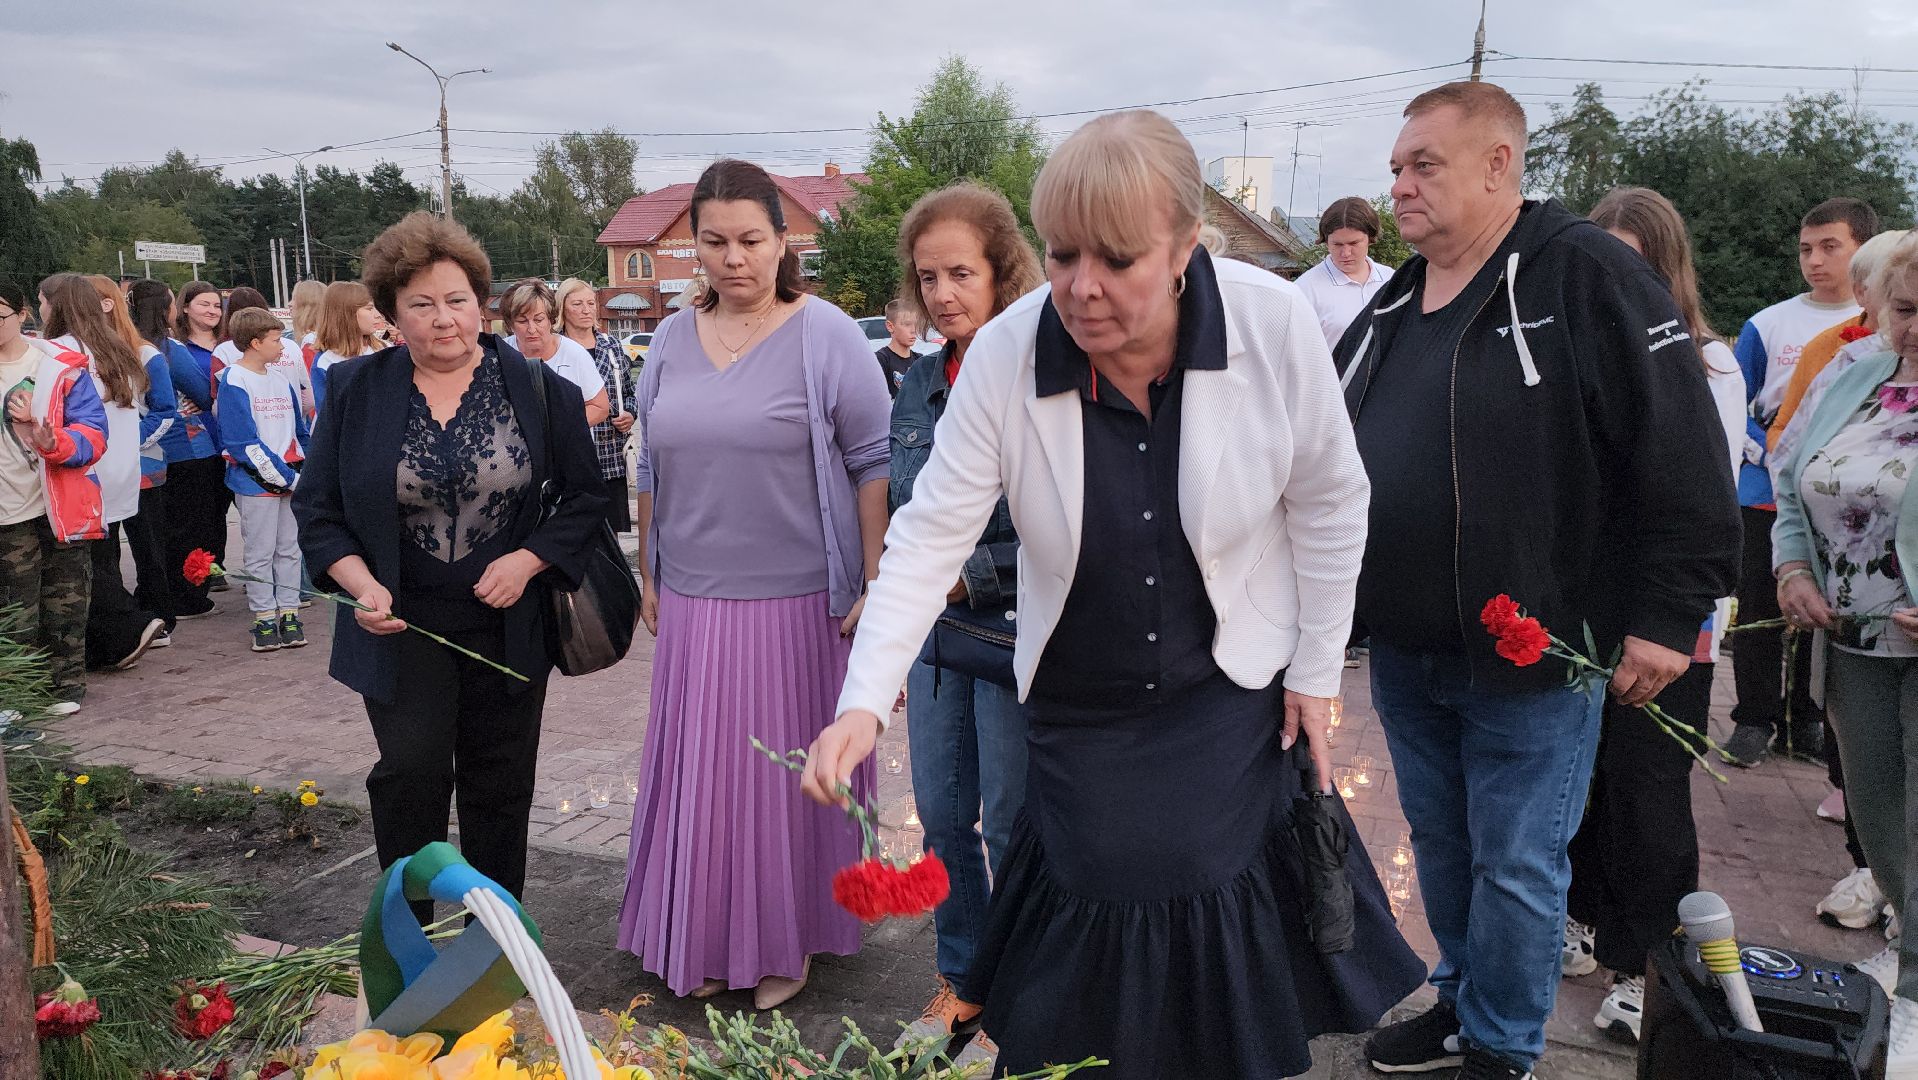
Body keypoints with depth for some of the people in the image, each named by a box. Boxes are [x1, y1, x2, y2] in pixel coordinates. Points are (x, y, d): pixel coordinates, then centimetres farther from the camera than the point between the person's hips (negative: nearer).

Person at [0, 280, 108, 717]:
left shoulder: (61, 366, -1)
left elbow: (92, 434, -5)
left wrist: (53, 443, -25)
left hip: (63, 508, -1)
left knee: (65, 604, 9)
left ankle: (67, 686, 21)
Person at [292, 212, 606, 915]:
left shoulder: (537, 389, -1)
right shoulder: (354, 391, 1)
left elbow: (584, 497, 2)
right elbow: (317, 509, 4)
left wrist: (528, 560, -14)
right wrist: (363, 585, -13)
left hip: (507, 626, 1)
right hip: (404, 626, 0)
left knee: (500, 786, 10)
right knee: (411, 773, -10)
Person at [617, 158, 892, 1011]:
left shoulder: (825, 335, -6)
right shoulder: (671, 340, 8)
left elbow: (873, 462, -6)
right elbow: (651, 469, 15)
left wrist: (875, 587, -10)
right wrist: (647, 573, 14)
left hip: (798, 601, -4)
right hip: (694, 599, 4)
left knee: (791, 772, 7)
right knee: (698, 770, 11)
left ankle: (786, 941, 26)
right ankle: (703, 939, 29)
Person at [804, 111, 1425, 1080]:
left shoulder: (1275, 323, -19)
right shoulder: (1005, 354, -19)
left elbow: (1329, 502, -6)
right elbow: (931, 533, -18)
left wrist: (1317, 671, -2)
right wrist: (864, 703, -29)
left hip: (1232, 691, 0)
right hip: (1077, 703, 1)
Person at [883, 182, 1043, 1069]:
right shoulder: (920, 383, 7)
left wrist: (969, 576, -17)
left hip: (1014, 641, -6)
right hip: (935, 639, 7)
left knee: (1011, 829, 7)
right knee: (942, 818, 16)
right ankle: (960, 982, 36)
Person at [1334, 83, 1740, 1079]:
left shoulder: (1585, 276, -11)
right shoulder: (1390, 307, 10)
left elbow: (1682, 454, -15)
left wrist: (1667, 615, -16)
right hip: (1402, 649, 7)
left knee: (1516, 864, 6)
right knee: (1439, 841, 19)